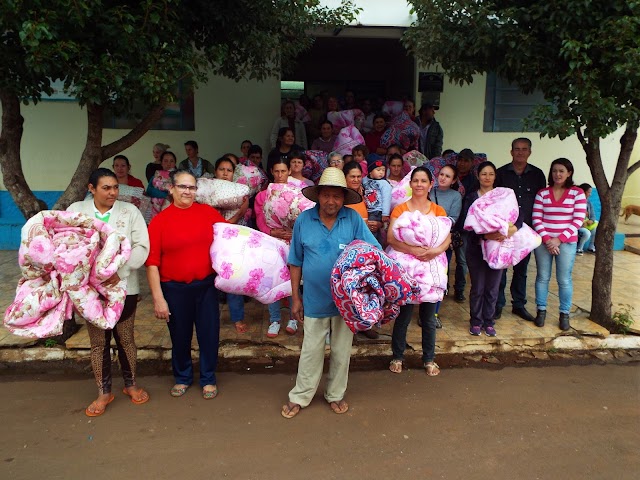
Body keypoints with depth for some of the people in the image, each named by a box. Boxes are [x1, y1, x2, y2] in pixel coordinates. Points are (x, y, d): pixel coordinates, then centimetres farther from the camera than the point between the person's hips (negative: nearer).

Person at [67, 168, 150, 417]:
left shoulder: (129, 211, -2)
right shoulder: (75, 211, 2)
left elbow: (142, 247, -8)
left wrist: (120, 272, -18)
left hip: (124, 287, -1)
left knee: (126, 338, 11)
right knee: (98, 342, 11)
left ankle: (131, 384, 32)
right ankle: (103, 392, 27)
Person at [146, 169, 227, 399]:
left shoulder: (208, 212, -1)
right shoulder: (159, 220, -6)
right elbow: (152, 262, -7)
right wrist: (158, 298, -10)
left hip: (206, 285, 1)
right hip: (174, 289, -1)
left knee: (209, 334, 11)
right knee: (180, 336, 16)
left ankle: (208, 378, 33)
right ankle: (182, 377, 40)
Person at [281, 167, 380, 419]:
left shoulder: (353, 219, -8)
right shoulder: (304, 220, -5)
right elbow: (296, 262, 1)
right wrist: (295, 297, 3)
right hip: (315, 299, 0)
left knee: (342, 350, 16)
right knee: (311, 351, 13)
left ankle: (336, 394, 37)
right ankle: (300, 396, 31)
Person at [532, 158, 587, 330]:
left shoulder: (577, 193, -1)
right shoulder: (542, 193, 3)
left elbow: (578, 221, -6)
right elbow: (536, 219, -1)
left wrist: (559, 239, -13)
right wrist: (546, 239, -12)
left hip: (566, 243, -1)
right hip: (543, 242, 1)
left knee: (564, 279, 4)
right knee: (542, 277, 7)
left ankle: (564, 314, 19)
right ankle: (541, 310, 21)